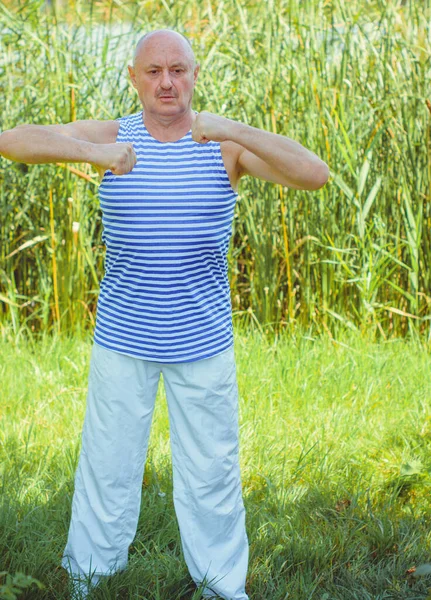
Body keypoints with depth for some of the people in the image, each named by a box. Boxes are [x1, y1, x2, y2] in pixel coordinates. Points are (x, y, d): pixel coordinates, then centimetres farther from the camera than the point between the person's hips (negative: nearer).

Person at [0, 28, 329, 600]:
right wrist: (90, 153, -33)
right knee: (107, 464, 9)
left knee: (212, 470, 9)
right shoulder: (111, 136, -4)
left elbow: (316, 174, -19)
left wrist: (237, 131, -32)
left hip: (204, 342, 0)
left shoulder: (226, 142, -6)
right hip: (123, 339, 0)